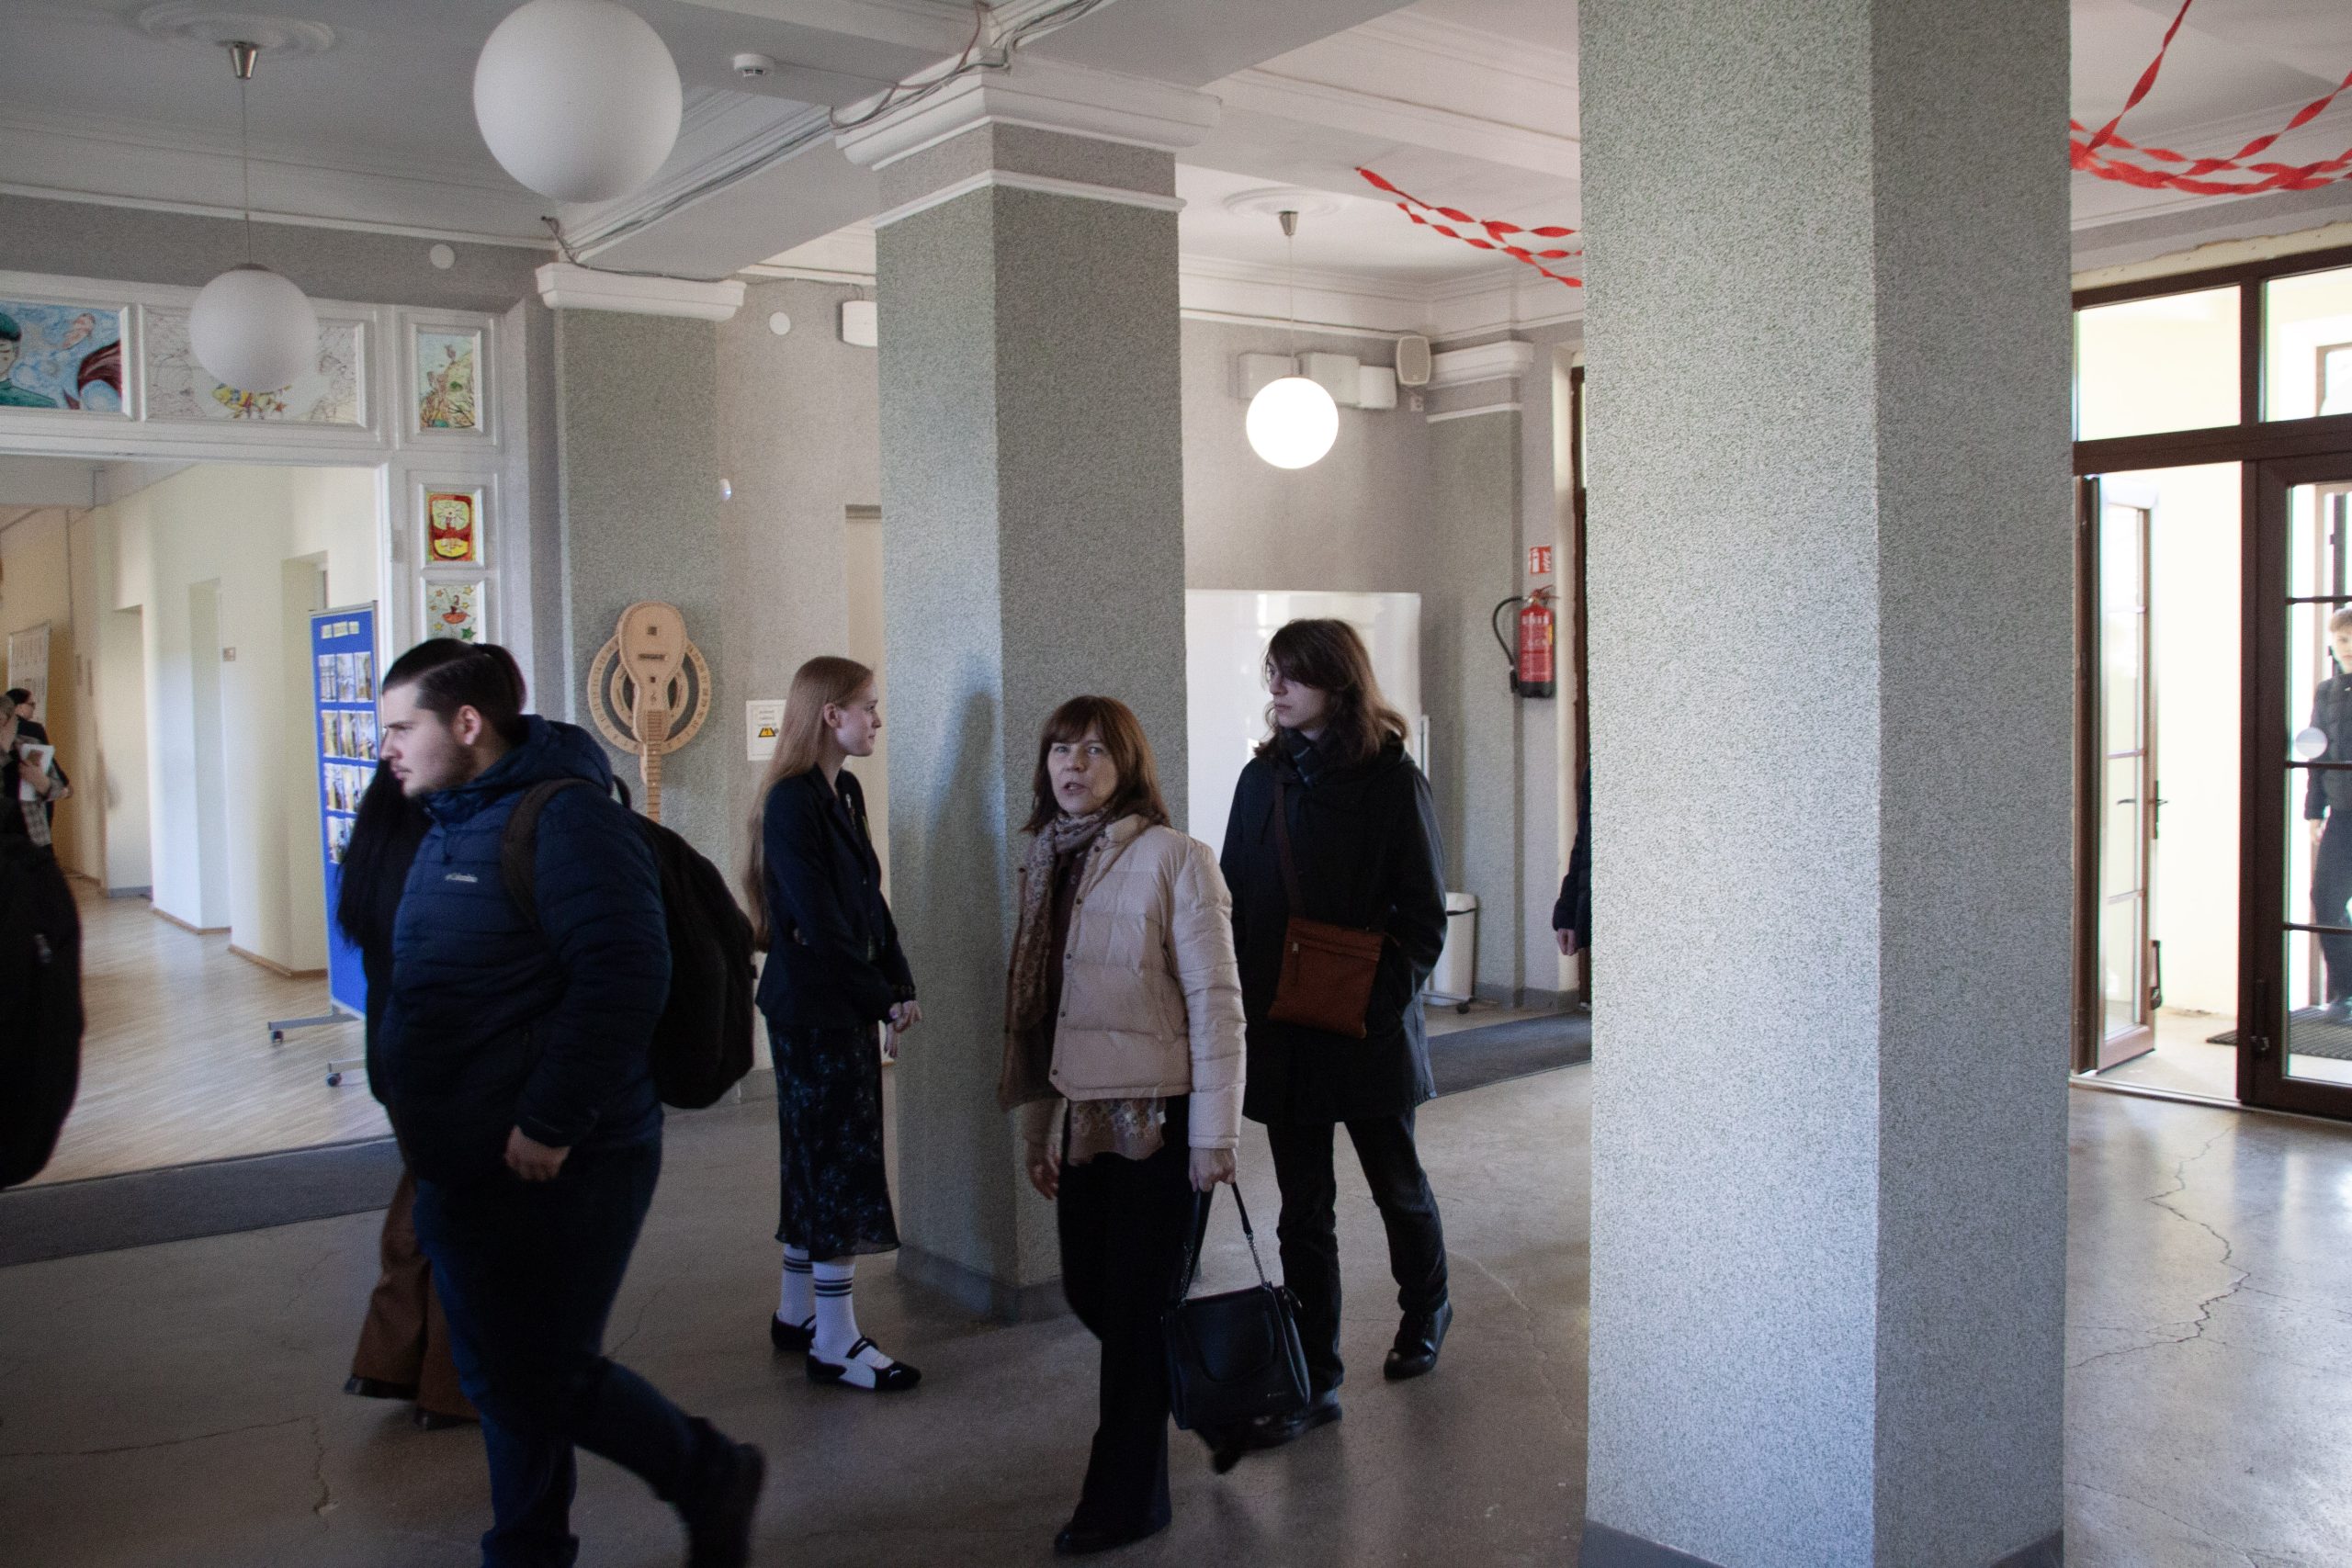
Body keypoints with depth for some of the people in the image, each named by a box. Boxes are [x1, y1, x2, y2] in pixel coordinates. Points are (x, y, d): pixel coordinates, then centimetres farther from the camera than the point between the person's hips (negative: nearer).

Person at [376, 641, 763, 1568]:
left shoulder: (563, 817, -18)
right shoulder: (452, 824, 13)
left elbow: (623, 975, -27)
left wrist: (550, 1125, -25)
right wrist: (420, 1118, 17)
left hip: (555, 1170, -9)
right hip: (465, 1169, 9)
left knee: (547, 1379, 0)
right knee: (502, 1379, 17)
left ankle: (711, 1476, 22)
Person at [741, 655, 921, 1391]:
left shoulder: (843, 793, 11)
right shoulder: (792, 802, -17)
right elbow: (817, 922, -19)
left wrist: (899, 984, 3)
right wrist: (882, 998, -11)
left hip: (847, 1005, 9)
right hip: (813, 1007, -9)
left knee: (819, 1158, 16)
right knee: (842, 1161, -4)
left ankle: (796, 1312, 28)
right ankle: (835, 1342, 4)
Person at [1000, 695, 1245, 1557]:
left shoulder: (1174, 858, -11)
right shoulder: (1046, 865, 9)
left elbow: (1216, 1002, -13)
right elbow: (1035, 1008, 12)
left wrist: (1214, 1133, -15)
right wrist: (1035, 1128, 13)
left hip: (1160, 1116, -6)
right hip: (1086, 1115, 7)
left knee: (1139, 1307, 1)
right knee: (1088, 1293, 12)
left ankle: (1125, 1501, 17)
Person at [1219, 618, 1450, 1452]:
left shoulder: (1392, 781, -9)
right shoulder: (1263, 777, 6)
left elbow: (1422, 913, -8)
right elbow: (1236, 899, 8)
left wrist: (1385, 996, -19)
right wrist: (1239, 1004, -1)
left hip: (1369, 1030, -3)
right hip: (1282, 1032, 4)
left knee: (1397, 1185, 17)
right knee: (1302, 1211, 7)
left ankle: (1425, 1311, 44)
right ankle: (1312, 1383, 14)